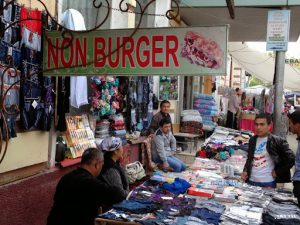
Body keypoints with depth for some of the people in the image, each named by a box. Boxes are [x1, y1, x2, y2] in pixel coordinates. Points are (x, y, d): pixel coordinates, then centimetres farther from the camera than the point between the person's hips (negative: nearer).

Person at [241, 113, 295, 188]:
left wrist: (278, 172, -8)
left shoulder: (277, 141, -7)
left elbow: (291, 159, -9)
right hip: (251, 181, 5)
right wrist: (245, 171, 6)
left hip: (268, 183, -5)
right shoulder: (252, 140, 9)